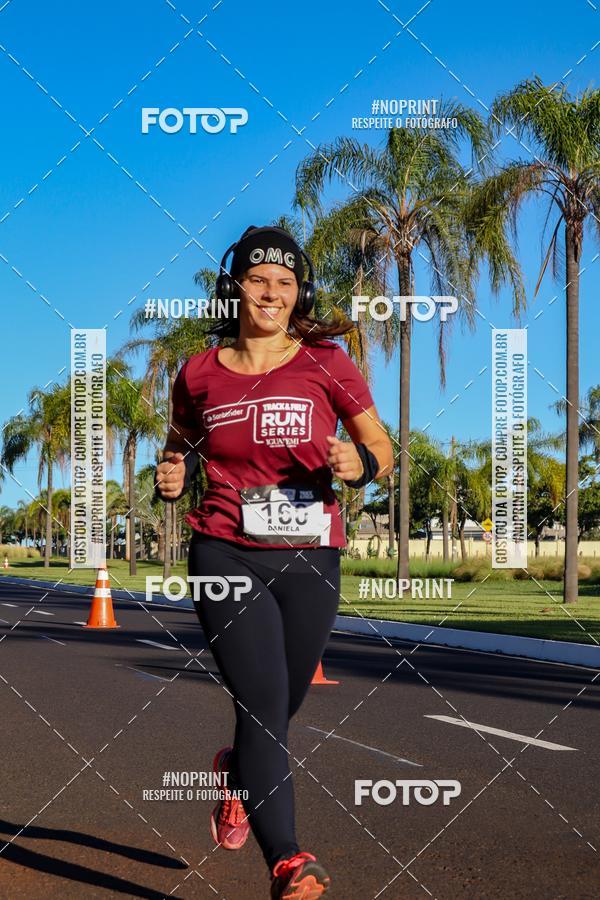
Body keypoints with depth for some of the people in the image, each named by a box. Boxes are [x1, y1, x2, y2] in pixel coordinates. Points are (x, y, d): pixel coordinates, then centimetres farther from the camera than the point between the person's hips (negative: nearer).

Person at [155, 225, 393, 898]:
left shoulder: (325, 364, 2)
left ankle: (234, 773, 48)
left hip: (311, 562, 1)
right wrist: (172, 478, 1)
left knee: (277, 712, 14)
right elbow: (181, 443, 23)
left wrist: (360, 465, -14)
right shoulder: (200, 374, 5)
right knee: (264, 704, -16)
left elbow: (383, 447, 8)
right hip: (227, 556, -1)